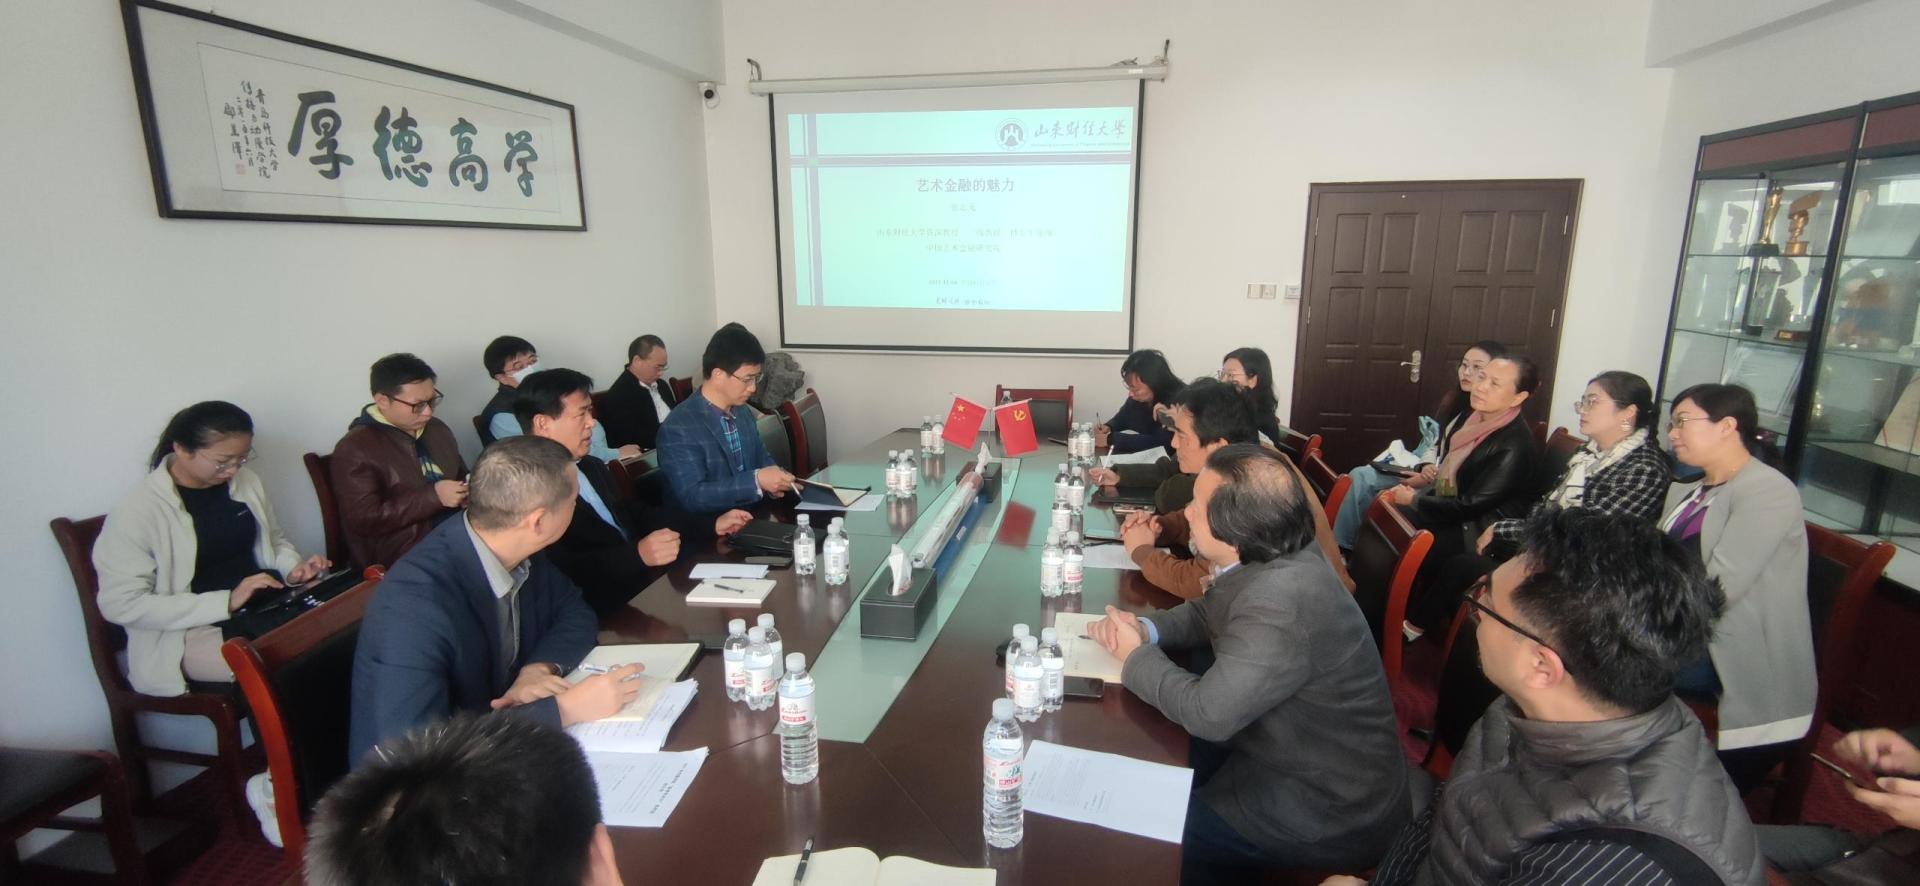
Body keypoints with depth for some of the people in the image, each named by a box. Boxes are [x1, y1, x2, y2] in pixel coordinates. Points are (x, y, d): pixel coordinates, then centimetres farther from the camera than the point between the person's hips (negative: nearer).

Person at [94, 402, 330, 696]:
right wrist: (225, 603, -22)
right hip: (191, 629, -6)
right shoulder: (137, 512, -11)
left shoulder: (245, 481, 5)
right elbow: (122, 604, -14)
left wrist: (293, 567, -3)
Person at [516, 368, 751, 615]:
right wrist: (637, 555, -31)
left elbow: (634, 514, 22)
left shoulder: (592, 467, 16)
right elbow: (559, 572, -25)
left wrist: (711, 527, 16)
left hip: (651, 584, 9)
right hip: (610, 614, -9)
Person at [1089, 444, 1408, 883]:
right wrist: (1145, 629, -8)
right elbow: (1208, 613, 11)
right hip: (1288, 751, 8)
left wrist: (1135, 656, -13)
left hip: (1329, 811, -8)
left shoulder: (1280, 601, -35)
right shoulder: (1271, 561, -5)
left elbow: (1207, 713, -29)